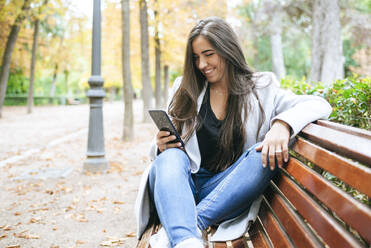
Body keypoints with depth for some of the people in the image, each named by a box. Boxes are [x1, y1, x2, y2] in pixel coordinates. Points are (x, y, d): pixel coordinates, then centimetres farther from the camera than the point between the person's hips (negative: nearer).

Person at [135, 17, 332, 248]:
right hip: (184, 187, 1)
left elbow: (319, 104, -6)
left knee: (264, 155, -26)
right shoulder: (185, 89, 11)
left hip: (228, 193, -1)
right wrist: (162, 146, -10)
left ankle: (195, 222, -33)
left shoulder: (260, 90, 5)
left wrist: (283, 124, -27)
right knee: (171, 156, -30)